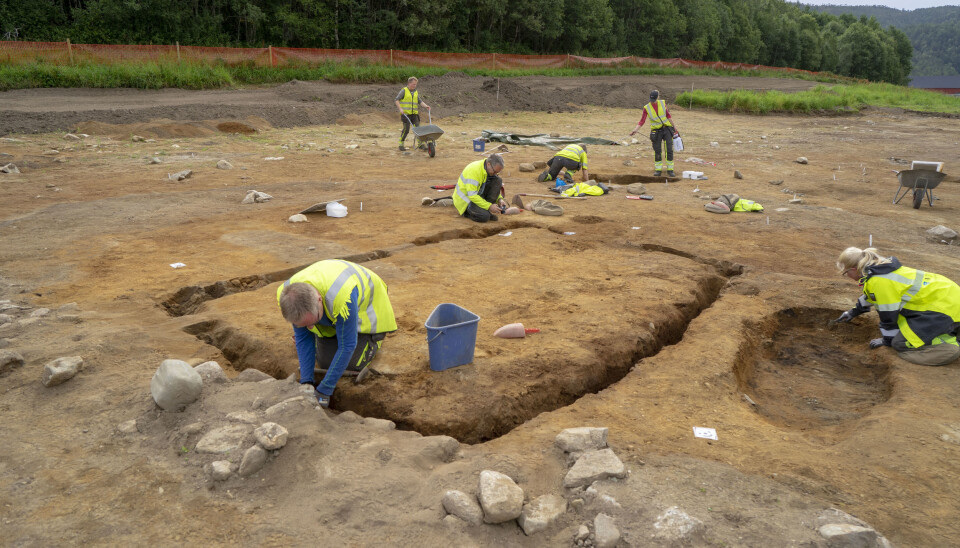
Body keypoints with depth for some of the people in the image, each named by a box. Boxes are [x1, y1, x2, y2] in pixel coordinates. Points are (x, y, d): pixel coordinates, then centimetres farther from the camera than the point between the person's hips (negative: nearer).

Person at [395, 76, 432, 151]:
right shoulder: (404, 91, -2)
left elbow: (420, 101, 8)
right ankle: (401, 145, 5)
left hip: (414, 114, 5)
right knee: (406, 129, -8)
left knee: (418, 128, -4)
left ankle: (421, 144, 1)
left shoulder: (415, 92, 14)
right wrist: (400, 109, -20)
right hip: (405, 114, -5)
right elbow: (396, 100, -7)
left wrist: (426, 106, -10)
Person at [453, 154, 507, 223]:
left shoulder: (491, 169, -3)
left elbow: (495, 187, 11)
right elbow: (472, 195, -33)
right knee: (484, 216, -32)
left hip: (478, 195, 8)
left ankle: (485, 210, -4)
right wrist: (489, 206, -32)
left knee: (498, 180, -9)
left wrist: (500, 199, -9)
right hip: (466, 199, -8)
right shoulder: (473, 170, -29)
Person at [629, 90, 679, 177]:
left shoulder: (663, 103, -3)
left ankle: (670, 170, 4)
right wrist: (635, 130, -28)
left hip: (667, 129, 1)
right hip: (656, 131, -1)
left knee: (669, 150, -6)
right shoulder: (646, 108, -8)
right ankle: (658, 170, 15)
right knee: (657, 152, 0)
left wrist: (675, 127, 9)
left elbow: (668, 115, 7)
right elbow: (642, 121, -12)